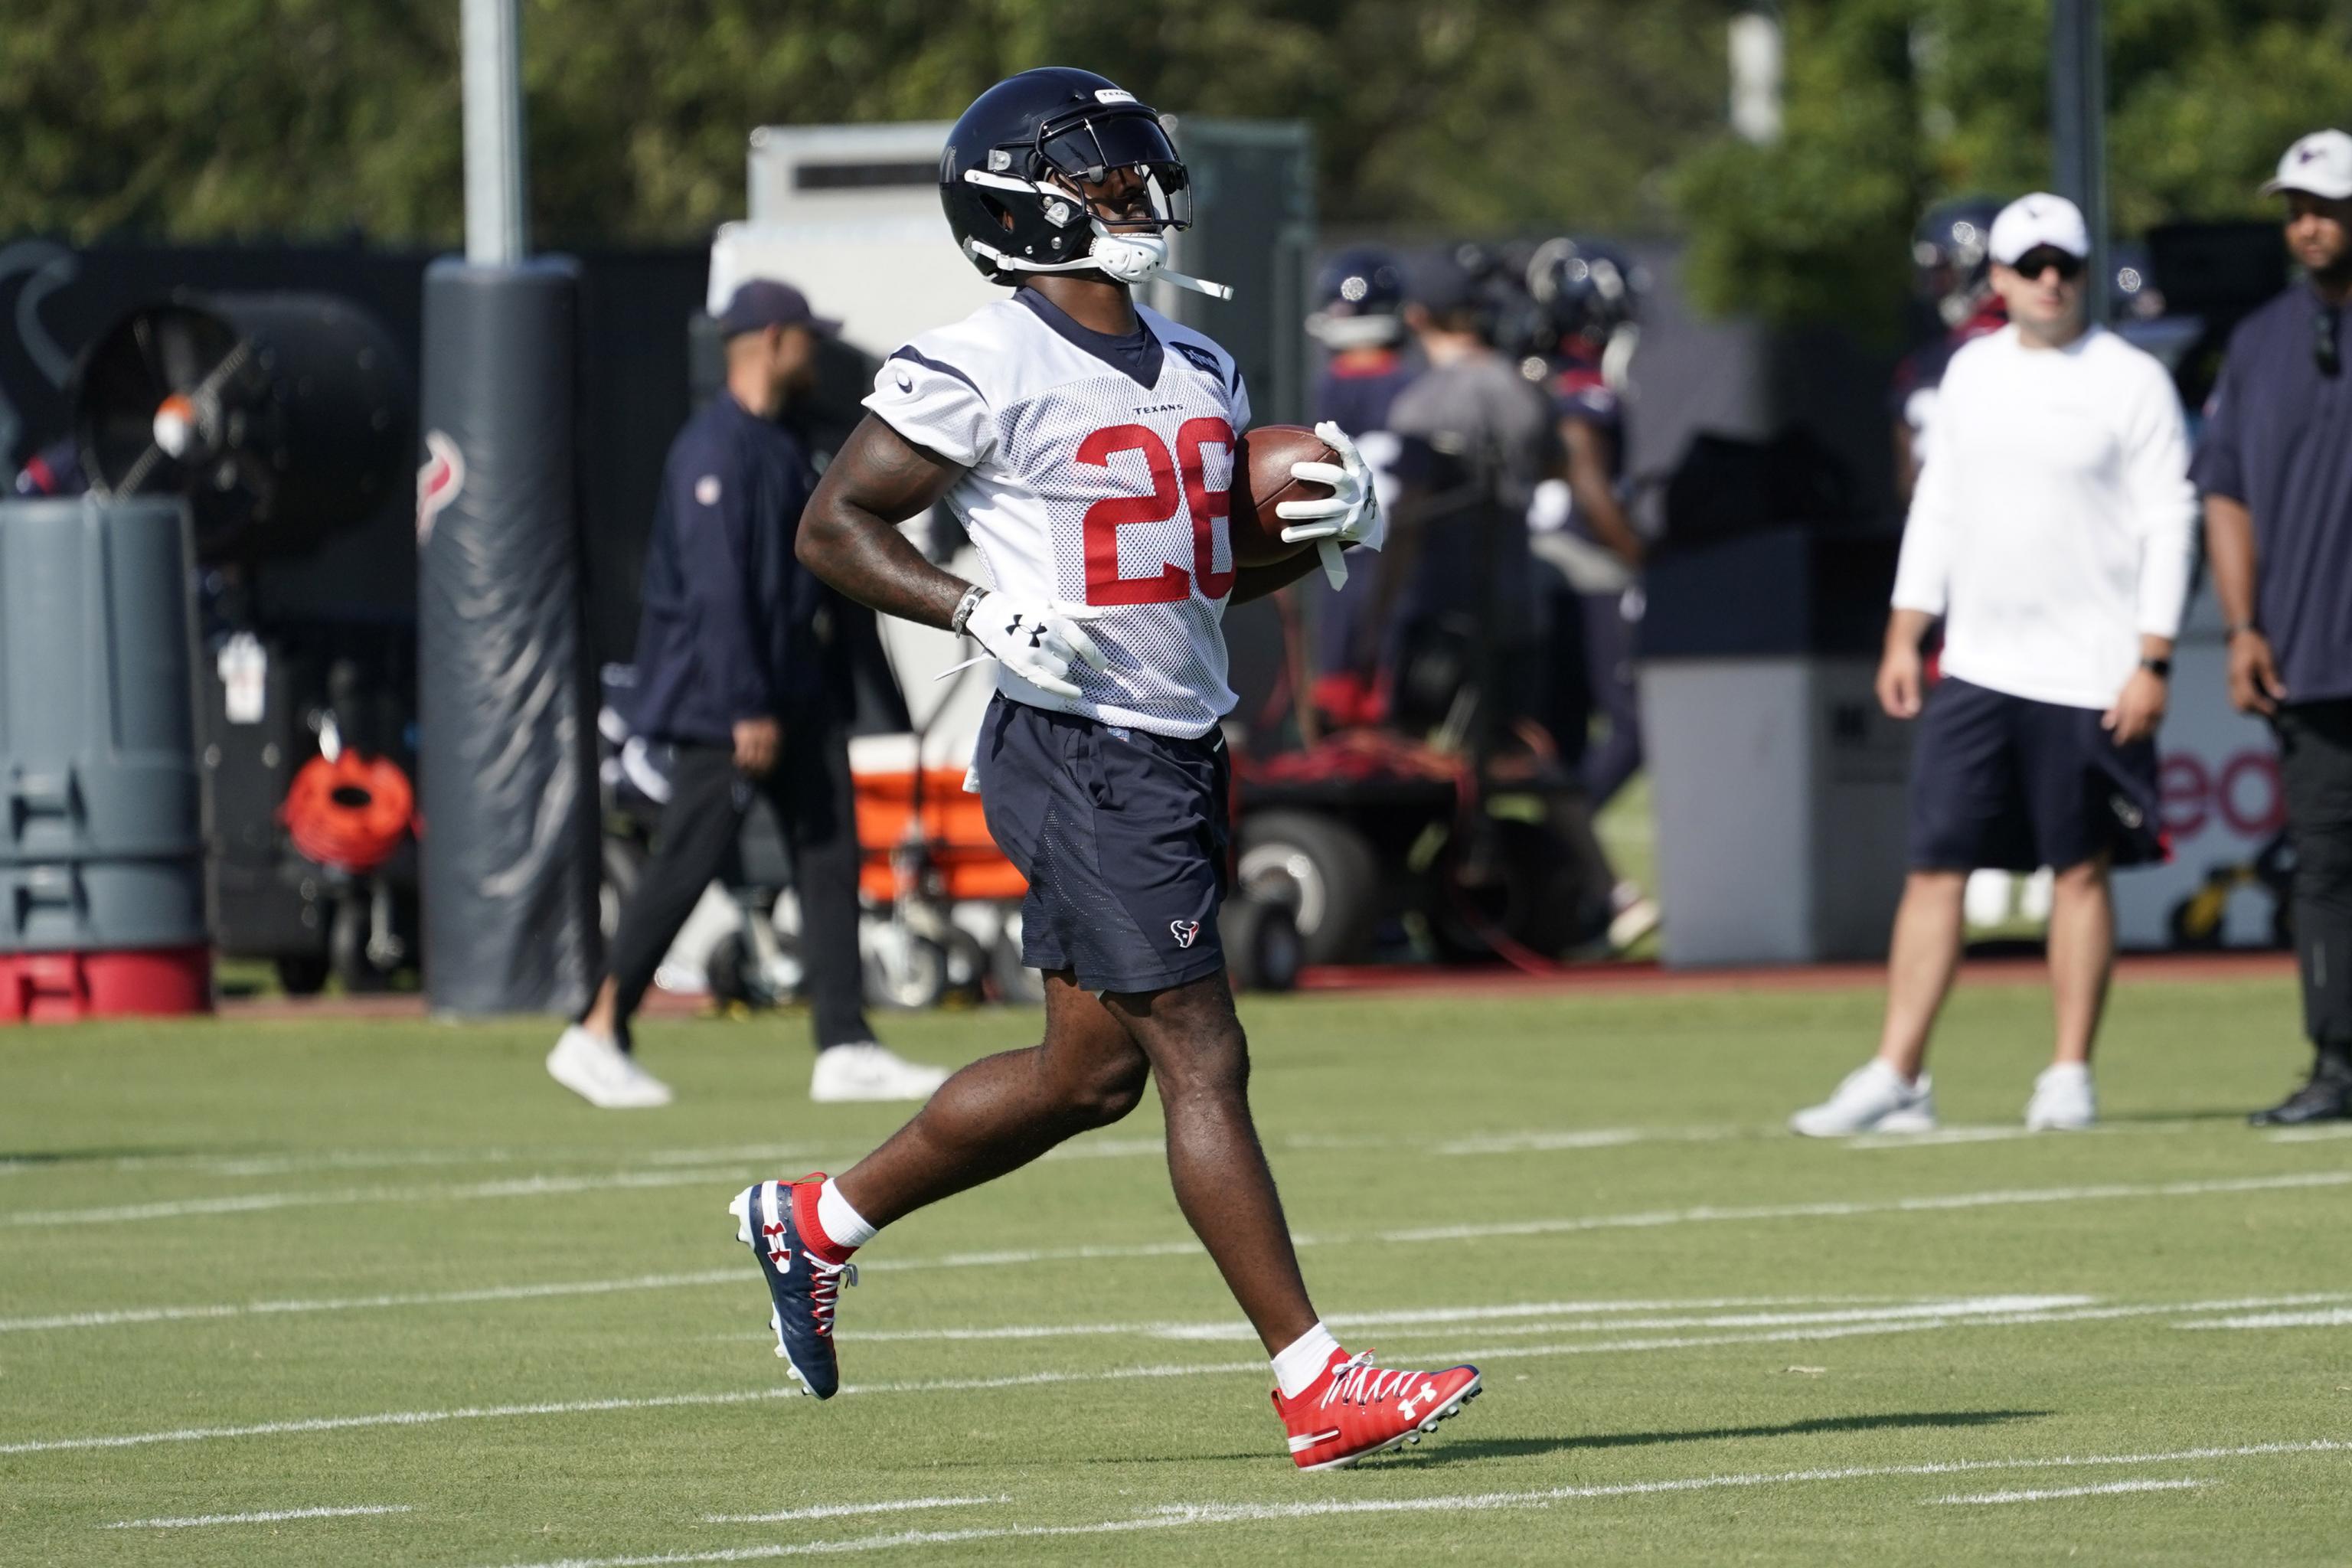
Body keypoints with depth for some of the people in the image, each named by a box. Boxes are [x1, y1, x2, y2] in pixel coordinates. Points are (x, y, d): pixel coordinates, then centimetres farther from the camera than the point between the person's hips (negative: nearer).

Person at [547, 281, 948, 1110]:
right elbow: (715, 589, -20)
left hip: (800, 693, 10)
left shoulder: (780, 448, 16)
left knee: (829, 856, 4)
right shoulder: (714, 450, -15)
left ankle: (844, 1049, 3)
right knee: (686, 863, -6)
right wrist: (748, 710, -24)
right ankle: (596, 1036, 2)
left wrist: (828, 693, 18)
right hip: (724, 702, -10)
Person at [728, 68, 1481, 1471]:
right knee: (1203, 1058, -9)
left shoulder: (1199, 373, 14)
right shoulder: (983, 372, -11)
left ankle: (815, 1223, 31)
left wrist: (1333, 523, 3)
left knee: (1090, 1071, 14)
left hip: (1182, 753, 9)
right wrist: (981, 611, -21)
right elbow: (835, 524, -8)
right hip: (1081, 759, -9)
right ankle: (1319, 1389, -7)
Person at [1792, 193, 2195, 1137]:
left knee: (2080, 871, 1)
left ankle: (2070, 1077, 9)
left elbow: (2169, 525, -6)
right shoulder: (1973, 371, 10)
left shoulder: (2131, 380, -4)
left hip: (2088, 676, -4)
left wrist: (2152, 662, -12)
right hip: (1976, 668, 4)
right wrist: (1905, 636, 10)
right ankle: (1895, 1078, -1)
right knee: (1935, 865, -1)